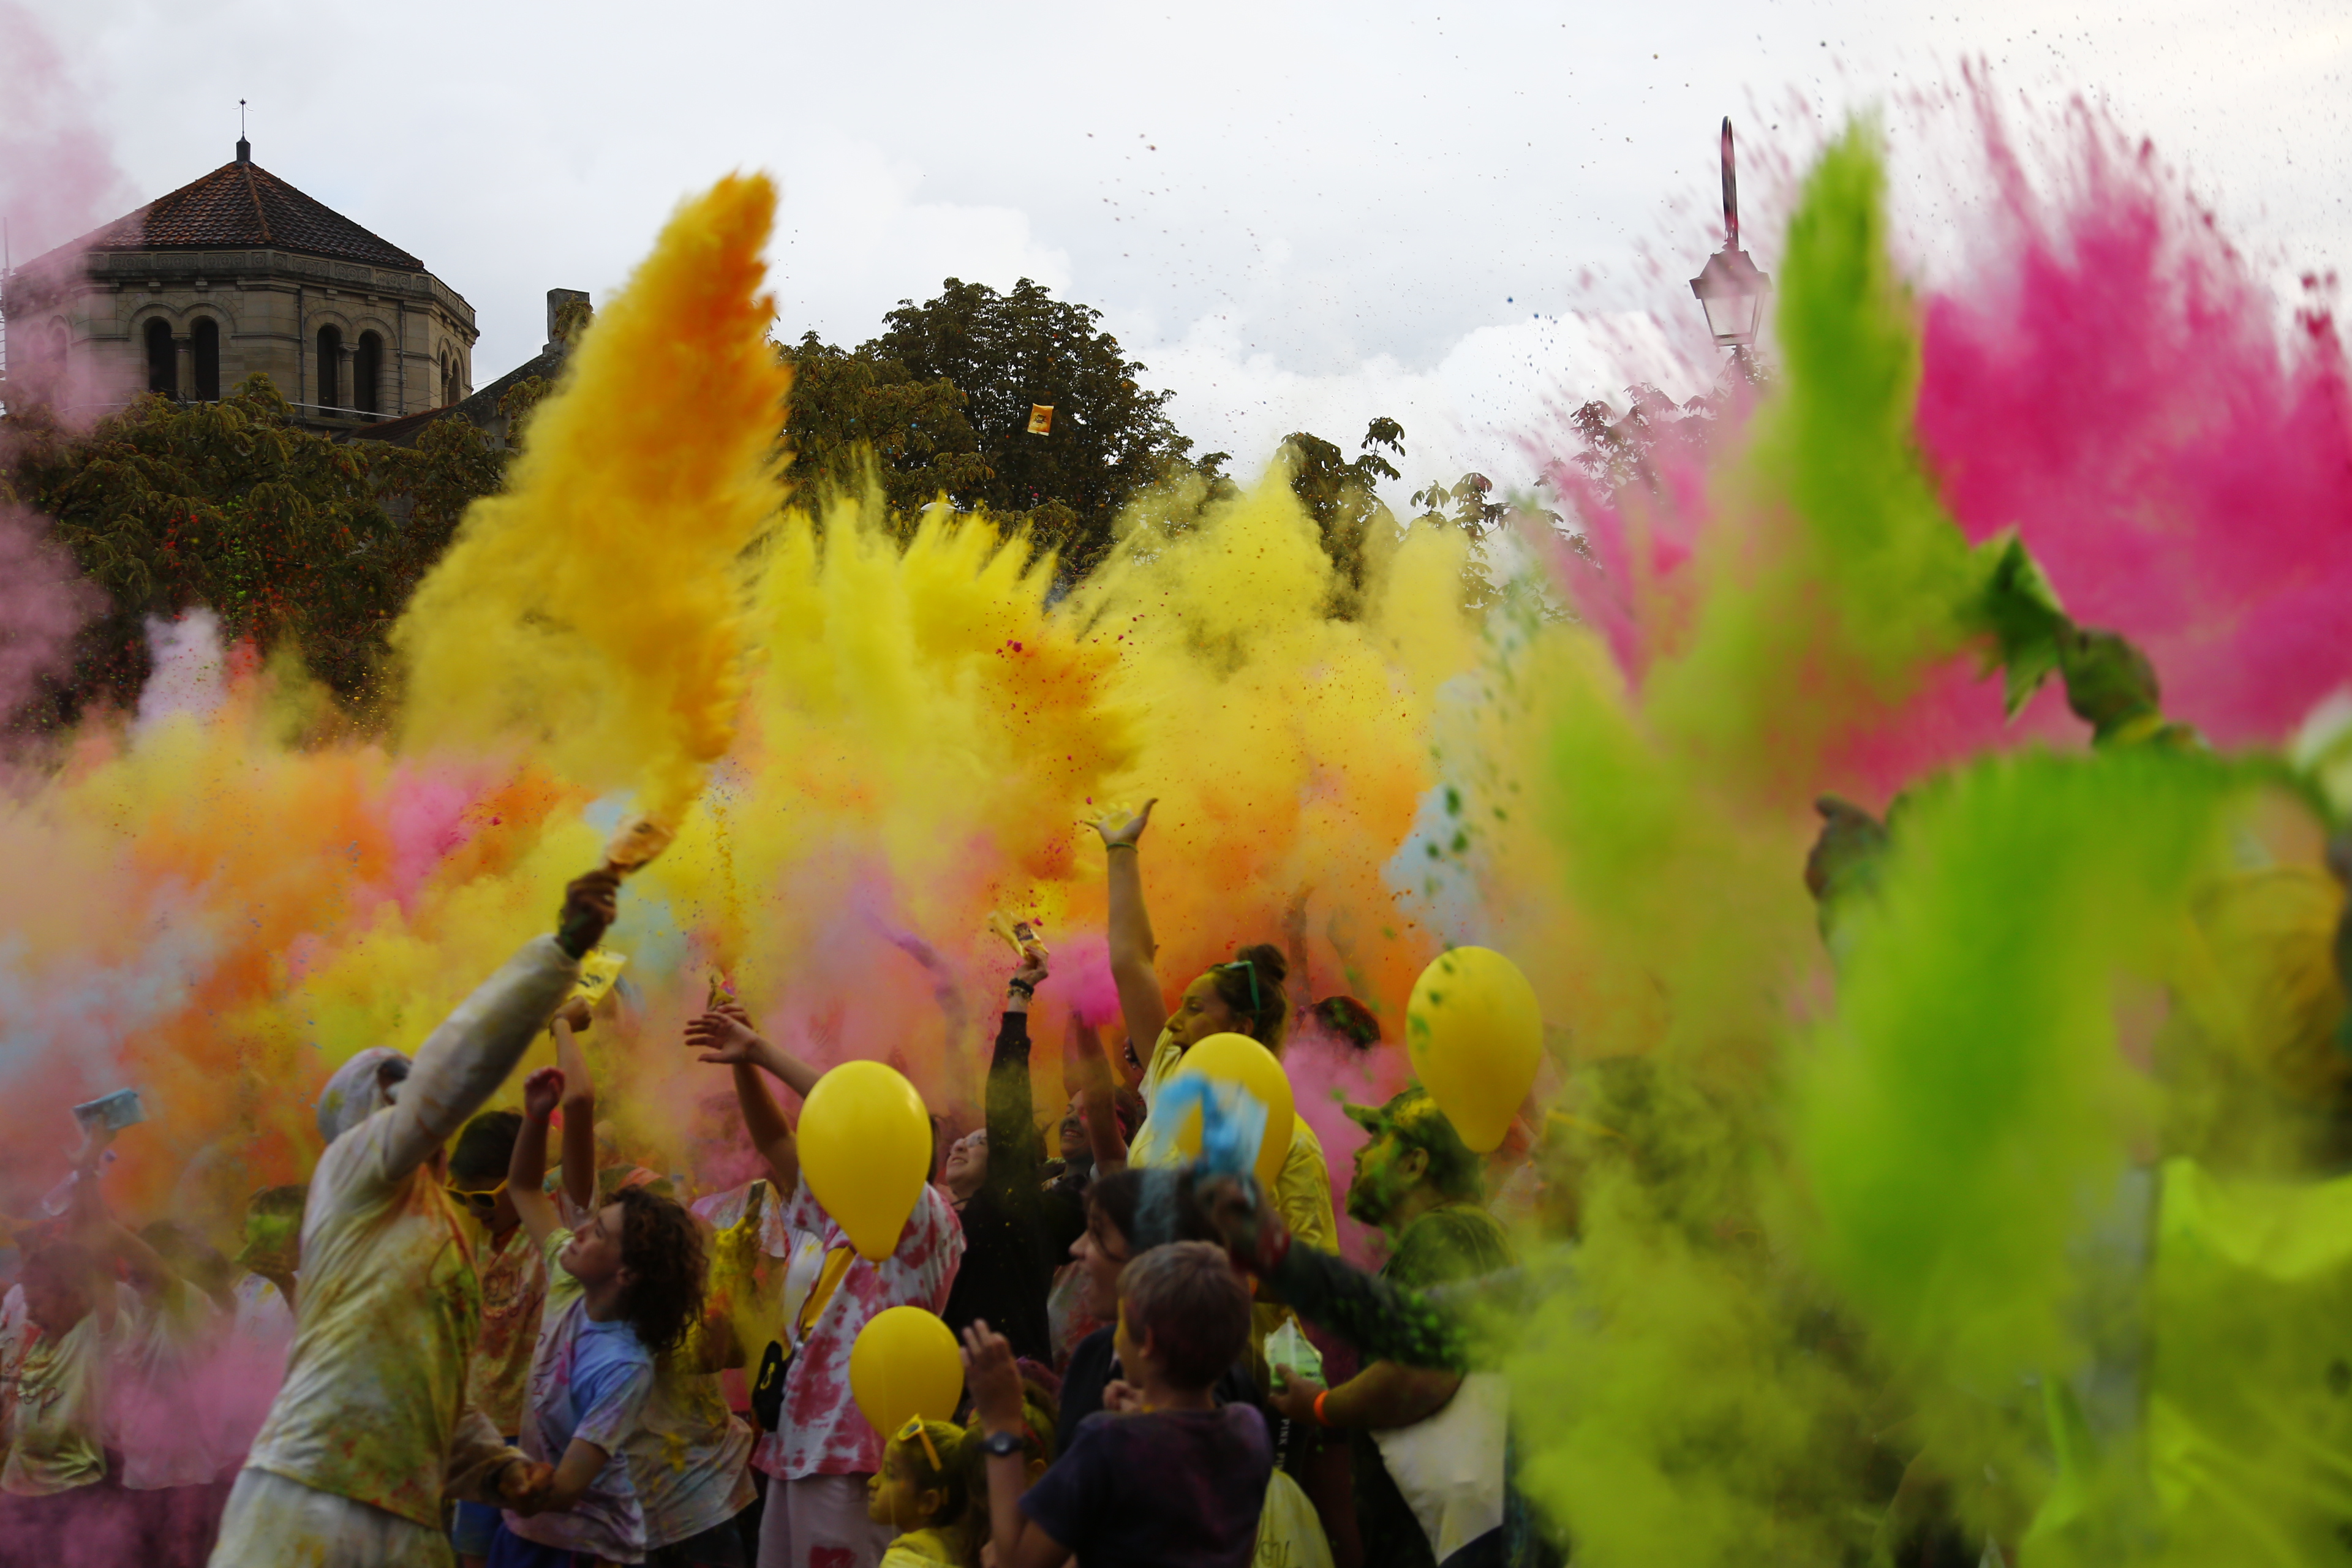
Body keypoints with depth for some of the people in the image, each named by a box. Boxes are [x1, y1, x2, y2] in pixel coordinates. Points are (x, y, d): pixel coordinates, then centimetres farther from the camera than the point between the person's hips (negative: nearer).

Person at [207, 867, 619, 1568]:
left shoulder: (439, 1233, 27)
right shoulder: (353, 1169, 5)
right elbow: (458, 1064, -10)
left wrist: (498, 1465, 8)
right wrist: (562, 948, -16)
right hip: (310, 1503, -8)